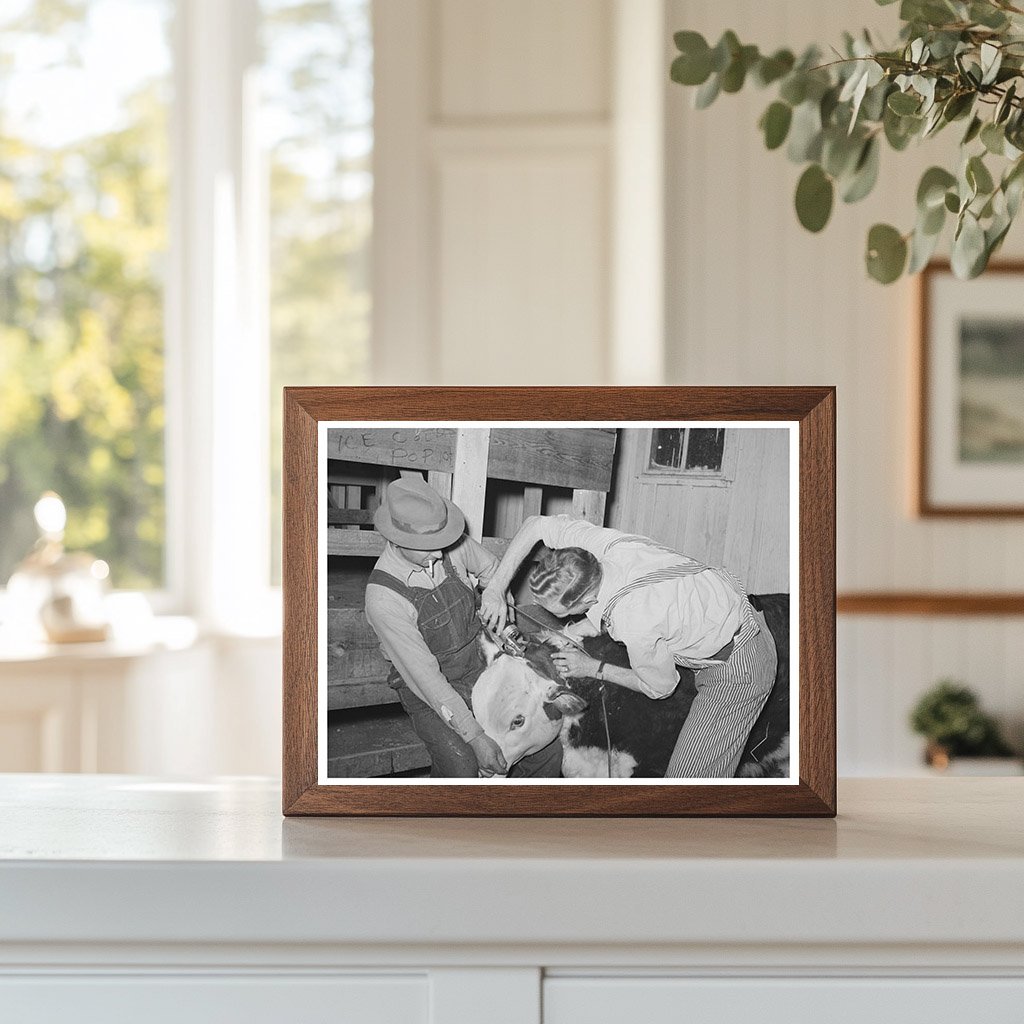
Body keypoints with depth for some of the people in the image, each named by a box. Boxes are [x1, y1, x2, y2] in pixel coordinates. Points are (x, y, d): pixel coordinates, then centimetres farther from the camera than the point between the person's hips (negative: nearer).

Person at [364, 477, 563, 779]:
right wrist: (476, 737, -26)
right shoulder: (383, 598, -25)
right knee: (461, 767, -30)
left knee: (549, 749, -10)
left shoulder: (453, 545, -11)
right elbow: (425, 676, -25)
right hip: (427, 689, -5)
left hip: (481, 666, 5)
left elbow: (491, 568, 16)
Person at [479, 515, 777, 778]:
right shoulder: (604, 543, -19)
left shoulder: (634, 627, -36)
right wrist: (496, 588, -8)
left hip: (738, 669, -9)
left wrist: (593, 668, -3)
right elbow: (536, 524, 0)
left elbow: (661, 686, -14)